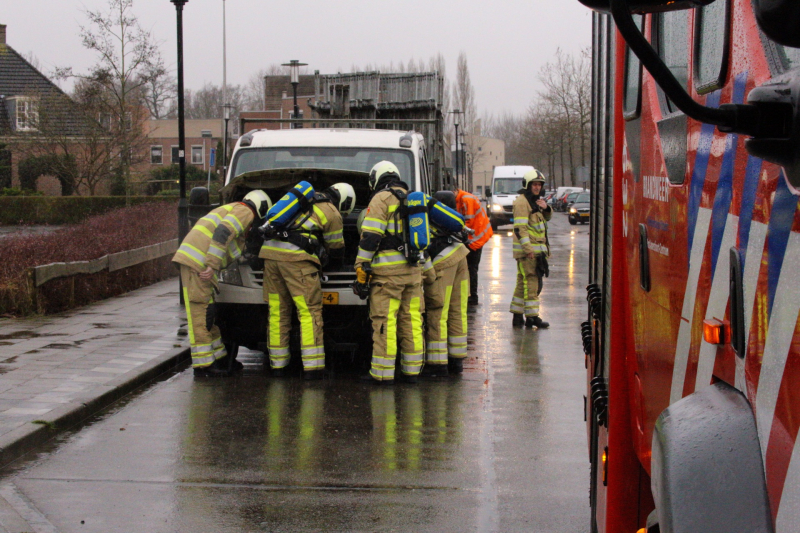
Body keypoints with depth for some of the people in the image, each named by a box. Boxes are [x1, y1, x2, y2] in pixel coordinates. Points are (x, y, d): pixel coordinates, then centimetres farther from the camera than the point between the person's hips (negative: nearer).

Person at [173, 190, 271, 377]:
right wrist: (212, 265, -23)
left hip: (195, 260, 10)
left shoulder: (232, 209, 30)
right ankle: (203, 365, -6)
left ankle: (219, 358, 23)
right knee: (200, 312, -8)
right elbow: (223, 232, -18)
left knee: (208, 312, 15)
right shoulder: (245, 212, -2)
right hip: (197, 261, -10)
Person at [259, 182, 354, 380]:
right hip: (295, 257, -7)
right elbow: (336, 247, 17)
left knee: (277, 312, 11)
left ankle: (277, 365, 15)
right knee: (310, 312, -2)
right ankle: (312, 367, -6)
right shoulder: (332, 213, 6)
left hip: (270, 251, 7)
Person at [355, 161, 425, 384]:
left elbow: (370, 236, -12)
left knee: (384, 320, -5)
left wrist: (362, 267, -9)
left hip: (388, 268, -7)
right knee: (411, 319, 9)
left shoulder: (381, 199, -4)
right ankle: (412, 370, 13)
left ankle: (383, 372, -5)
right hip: (412, 269, 7)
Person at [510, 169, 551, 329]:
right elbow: (520, 227, -19)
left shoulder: (535, 200, 20)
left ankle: (517, 316, 16)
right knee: (531, 282, -10)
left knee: (523, 283, 12)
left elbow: (547, 218, 29)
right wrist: (528, 248, -26)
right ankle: (532, 316, -8)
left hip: (537, 249, 10)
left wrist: (546, 208, 6)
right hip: (526, 250, -10)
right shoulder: (522, 202, -11)